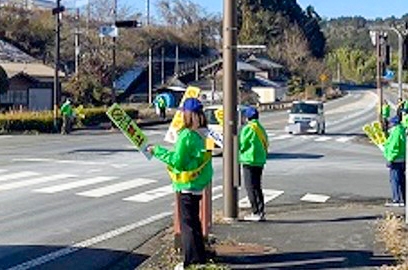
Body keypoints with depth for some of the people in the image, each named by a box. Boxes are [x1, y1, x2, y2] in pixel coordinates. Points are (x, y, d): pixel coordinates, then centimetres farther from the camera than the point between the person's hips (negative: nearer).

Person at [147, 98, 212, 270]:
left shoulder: (187, 135, -20)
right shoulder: (202, 134, 5)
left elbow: (177, 160, -19)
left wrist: (157, 151, -11)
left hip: (187, 185, -9)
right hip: (199, 183, 9)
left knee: (188, 223, -2)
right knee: (193, 221, 20)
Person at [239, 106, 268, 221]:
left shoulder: (247, 128, -12)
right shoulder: (261, 129, 12)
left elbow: (242, 145, -11)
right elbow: (265, 145, 14)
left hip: (249, 161, -8)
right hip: (260, 160, 8)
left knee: (251, 187, -4)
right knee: (257, 187, 15)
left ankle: (256, 213, -7)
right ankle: (261, 212, 16)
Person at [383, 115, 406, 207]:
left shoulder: (396, 132, -16)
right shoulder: (402, 131, 14)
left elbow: (394, 148, -20)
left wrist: (390, 159, -18)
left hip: (396, 161, -10)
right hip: (402, 160, 10)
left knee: (395, 179, -6)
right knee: (401, 180, 14)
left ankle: (397, 200, -5)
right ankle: (403, 199, 19)